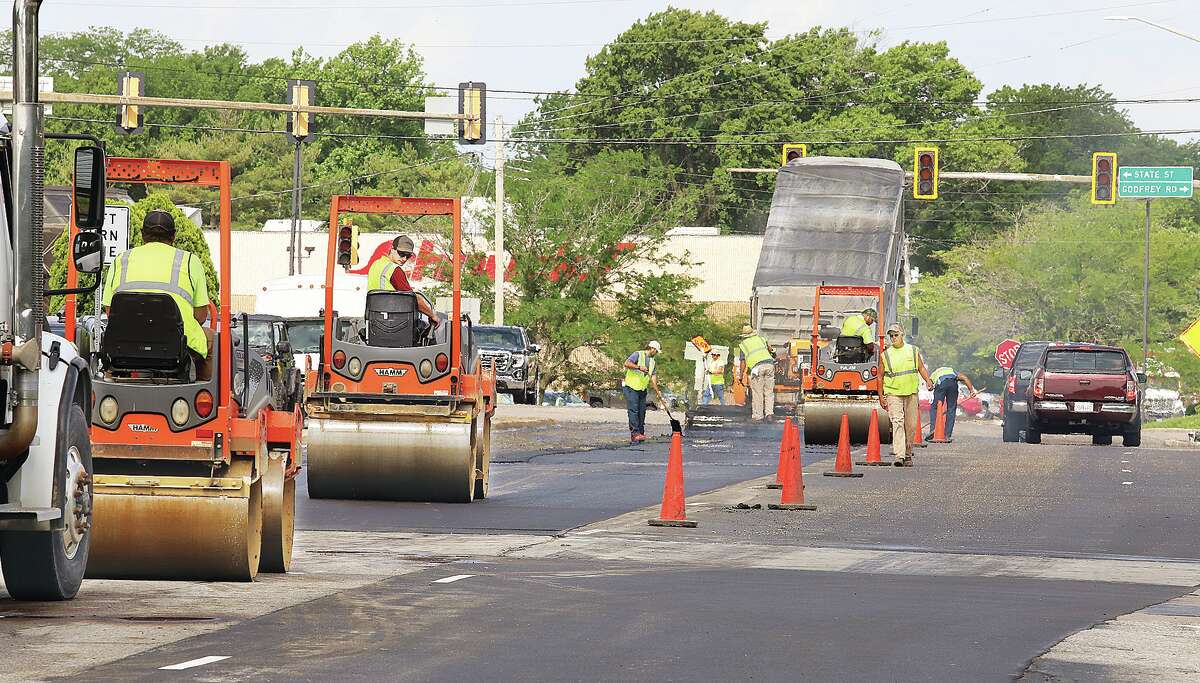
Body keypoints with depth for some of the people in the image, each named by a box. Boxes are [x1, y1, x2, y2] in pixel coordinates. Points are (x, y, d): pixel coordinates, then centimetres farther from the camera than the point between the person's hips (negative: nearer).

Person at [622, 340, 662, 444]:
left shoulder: (652, 362, 17)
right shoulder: (638, 354, -4)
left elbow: (653, 378, 12)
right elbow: (627, 363, -19)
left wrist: (658, 393, 3)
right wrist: (639, 367, -29)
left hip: (642, 389, 7)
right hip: (631, 387, -7)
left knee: (641, 412, 4)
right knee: (633, 410, -13)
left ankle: (640, 433, 7)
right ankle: (634, 433, -19)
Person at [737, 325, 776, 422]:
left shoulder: (743, 345, 12)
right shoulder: (760, 338, 22)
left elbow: (743, 362, 9)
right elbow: (768, 347, 44)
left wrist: (741, 376, 20)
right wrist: (772, 352, 66)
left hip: (757, 366, -3)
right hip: (769, 363, 3)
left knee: (757, 393, 2)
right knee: (769, 392, 9)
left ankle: (758, 416, 1)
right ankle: (769, 413, 0)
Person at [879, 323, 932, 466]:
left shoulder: (913, 351, 8)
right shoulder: (886, 355, 4)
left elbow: (921, 368, 12)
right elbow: (880, 377, 8)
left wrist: (928, 380, -8)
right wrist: (881, 397, 5)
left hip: (911, 393, 2)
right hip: (893, 393, -2)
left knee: (911, 425, 5)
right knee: (897, 423, -15)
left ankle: (908, 454, 19)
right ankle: (898, 456, -22)